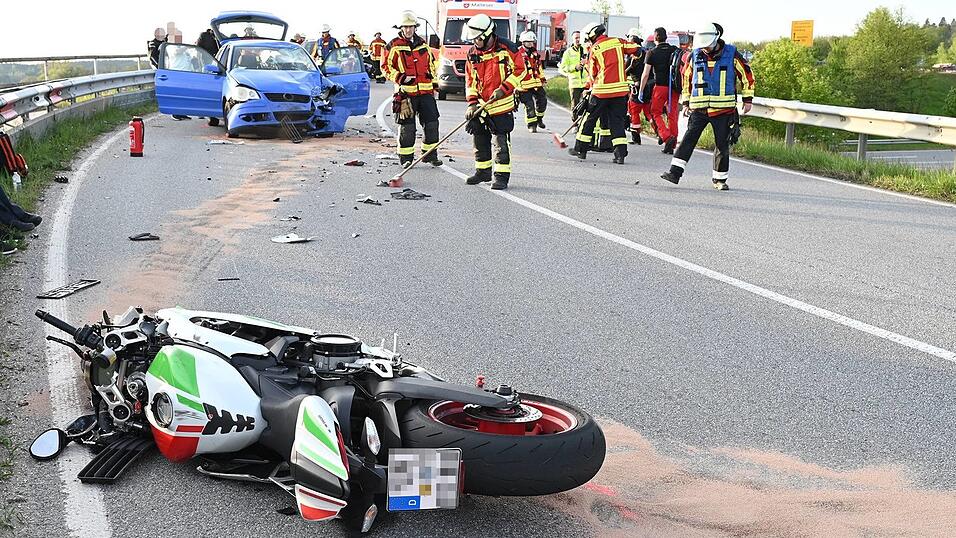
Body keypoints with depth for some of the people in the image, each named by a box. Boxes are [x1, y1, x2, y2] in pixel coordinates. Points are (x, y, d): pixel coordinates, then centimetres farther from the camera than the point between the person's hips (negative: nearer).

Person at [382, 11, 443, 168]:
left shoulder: (422, 44, 15)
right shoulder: (394, 46, -1)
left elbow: (431, 63, 25)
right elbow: (386, 66, -1)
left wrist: (434, 83, 19)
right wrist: (400, 77, -14)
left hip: (426, 91, 5)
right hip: (406, 92, -5)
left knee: (431, 122, 4)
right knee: (407, 126, -2)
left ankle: (430, 154, 17)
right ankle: (405, 157, 9)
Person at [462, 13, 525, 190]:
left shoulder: (506, 48, -10)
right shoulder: (472, 53, 6)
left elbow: (519, 70, -7)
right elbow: (470, 80, 10)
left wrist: (503, 89, -16)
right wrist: (472, 102, -1)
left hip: (501, 105, -6)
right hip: (480, 105, 6)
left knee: (501, 141, -6)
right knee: (479, 139, 13)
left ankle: (502, 175, 0)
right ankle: (483, 171, 28)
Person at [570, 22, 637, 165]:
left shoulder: (594, 49, 1)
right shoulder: (618, 42, 7)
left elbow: (592, 74, 6)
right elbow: (636, 49, 10)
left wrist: (590, 89, 19)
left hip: (602, 90, -3)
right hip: (621, 89, 3)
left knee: (590, 118, 11)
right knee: (617, 121, 7)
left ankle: (581, 149, 18)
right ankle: (620, 154, -2)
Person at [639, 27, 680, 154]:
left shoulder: (652, 52, -3)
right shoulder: (676, 50, 8)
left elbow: (646, 74, -5)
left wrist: (641, 91, 1)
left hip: (660, 86, -4)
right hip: (675, 87, 4)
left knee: (656, 113, 9)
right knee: (672, 114, 9)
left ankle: (667, 137, -12)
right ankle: (672, 145, 9)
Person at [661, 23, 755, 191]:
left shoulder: (732, 54, -1)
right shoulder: (695, 56, 6)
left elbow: (746, 74, 8)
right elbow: (686, 77, 18)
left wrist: (748, 99, 7)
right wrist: (686, 102, 16)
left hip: (724, 109, -1)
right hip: (699, 108, 1)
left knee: (722, 144, 3)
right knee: (689, 138, -12)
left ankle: (720, 179, 15)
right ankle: (675, 172, -16)